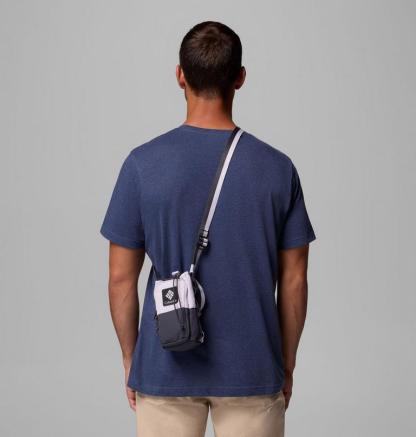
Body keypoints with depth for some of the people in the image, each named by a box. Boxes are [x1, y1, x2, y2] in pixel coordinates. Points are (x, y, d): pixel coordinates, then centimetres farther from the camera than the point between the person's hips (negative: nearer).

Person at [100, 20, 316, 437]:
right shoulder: (277, 169, -6)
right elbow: (293, 281, -1)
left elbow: (121, 277, -4)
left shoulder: (142, 164, -8)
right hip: (252, 372, 0)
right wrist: (286, 364, 11)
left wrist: (130, 358, 9)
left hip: (166, 370, 0)